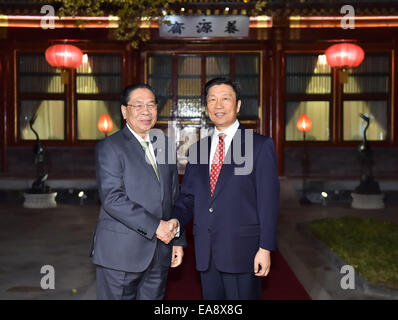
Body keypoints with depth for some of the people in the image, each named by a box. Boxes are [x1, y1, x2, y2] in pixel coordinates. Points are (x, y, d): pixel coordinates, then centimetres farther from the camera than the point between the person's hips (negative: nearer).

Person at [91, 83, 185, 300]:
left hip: (159, 255, 6)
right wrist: (155, 226, -19)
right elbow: (112, 199, -17)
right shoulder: (109, 147, -6)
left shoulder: (164, 147, 14)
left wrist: (178, 240, 12)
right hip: (120, 253, -5)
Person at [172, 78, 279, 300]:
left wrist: (265, 248, -12)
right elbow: (188, 197, 12)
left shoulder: (260, 146, -2)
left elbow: (268, 201, -7)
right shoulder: (198, 149, 12)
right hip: (205, 252, 5)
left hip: (242, 250, -4)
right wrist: (175, 221, -8)